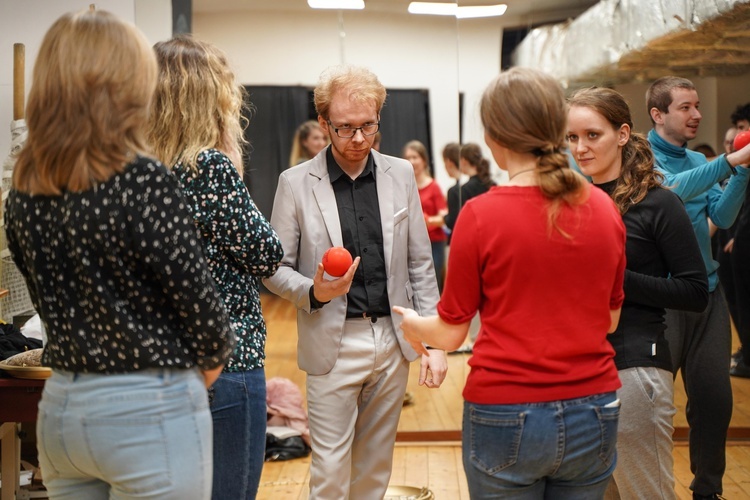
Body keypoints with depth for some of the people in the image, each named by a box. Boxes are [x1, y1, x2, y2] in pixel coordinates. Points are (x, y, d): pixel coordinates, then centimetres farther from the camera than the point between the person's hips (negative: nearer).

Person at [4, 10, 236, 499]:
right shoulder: (145, 182, -19)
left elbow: (47, 298, 8)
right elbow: (196, 295, -13)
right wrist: (214, 358, 7)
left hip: (59, 407, 7)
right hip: (150, 409, -6)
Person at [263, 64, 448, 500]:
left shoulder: (401, 174, 4)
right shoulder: (296, 184, -4)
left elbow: (420, 263, 7)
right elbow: (276, 268, 0)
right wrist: (314, 292, -21)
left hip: (393, 341, 3)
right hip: (333, 344, -3)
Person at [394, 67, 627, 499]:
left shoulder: (481, 215, -13)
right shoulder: (604, 208, -2)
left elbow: (450, 334, -5)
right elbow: (610, 319, 10)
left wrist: (412, 324, 17)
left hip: (507, 416, -3)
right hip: (593, 415, 4)